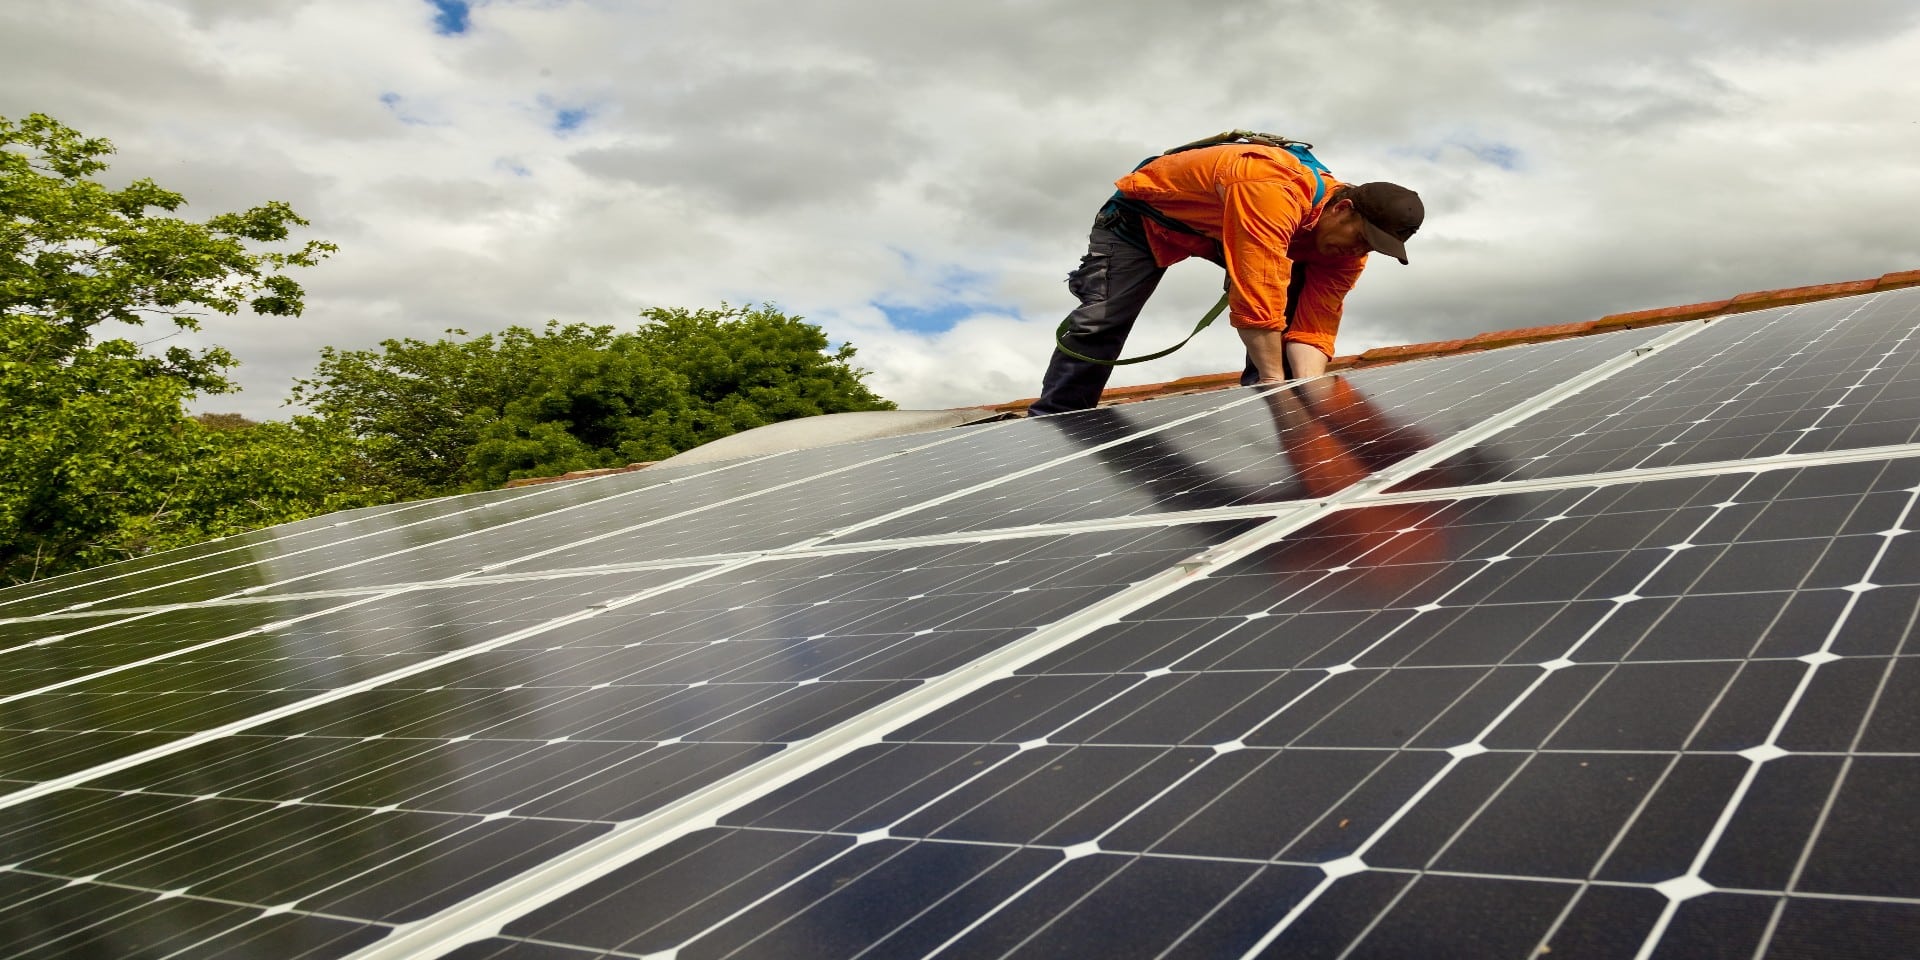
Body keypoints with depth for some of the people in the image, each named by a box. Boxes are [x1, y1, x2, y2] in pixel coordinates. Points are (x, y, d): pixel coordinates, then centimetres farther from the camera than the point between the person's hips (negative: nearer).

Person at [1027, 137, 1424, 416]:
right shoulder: (1272, 190, -44)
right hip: (1149, 211, -7)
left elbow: (1314, 325, -18)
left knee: (1295, 305, -10)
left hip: (1229, 229, 7)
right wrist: (1274, 382, -45)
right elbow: (1256, 299, -48)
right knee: (1102, 320, -11)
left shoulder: (1346, 249, -18)